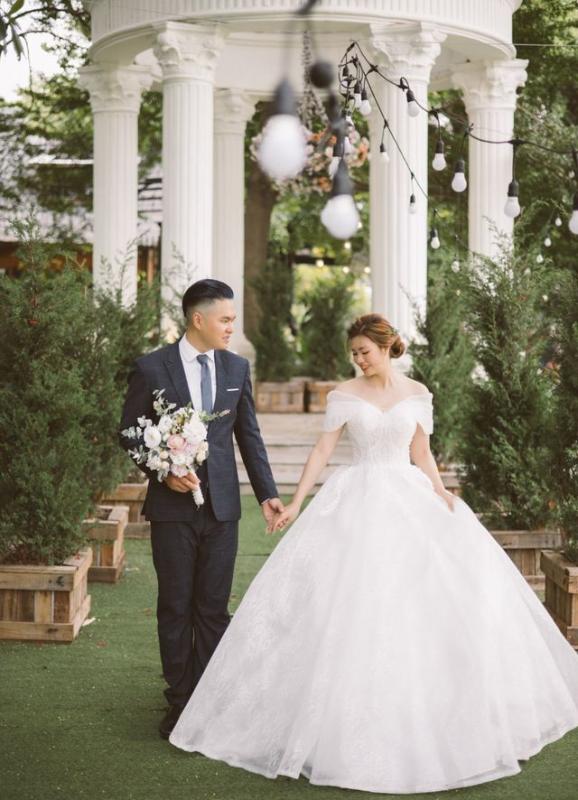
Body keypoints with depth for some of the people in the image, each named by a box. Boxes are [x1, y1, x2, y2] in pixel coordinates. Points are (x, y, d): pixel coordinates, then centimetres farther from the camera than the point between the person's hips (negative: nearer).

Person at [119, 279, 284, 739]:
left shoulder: (237, 368, 5)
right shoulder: (151, 369, -5)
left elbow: (249, 435, 9)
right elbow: (129, 433, 0)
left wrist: (267, 493, 4)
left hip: (222, 506, 3)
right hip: (173, 507, -2)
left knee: (214, 608, 7)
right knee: (175, 608, 6)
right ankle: (180, 701, 17)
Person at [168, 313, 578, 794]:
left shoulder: (417, 393, 5)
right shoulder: (345, 395, 0)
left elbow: (421, 452, 9)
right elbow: (323, 451, -2)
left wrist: (441, 493, -6)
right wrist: (295, 504, -9)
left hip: (409, 498, 2)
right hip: (358, 501, -2)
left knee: (434, 592, -4)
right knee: (350, 601, -8)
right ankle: (353, 711, 4)